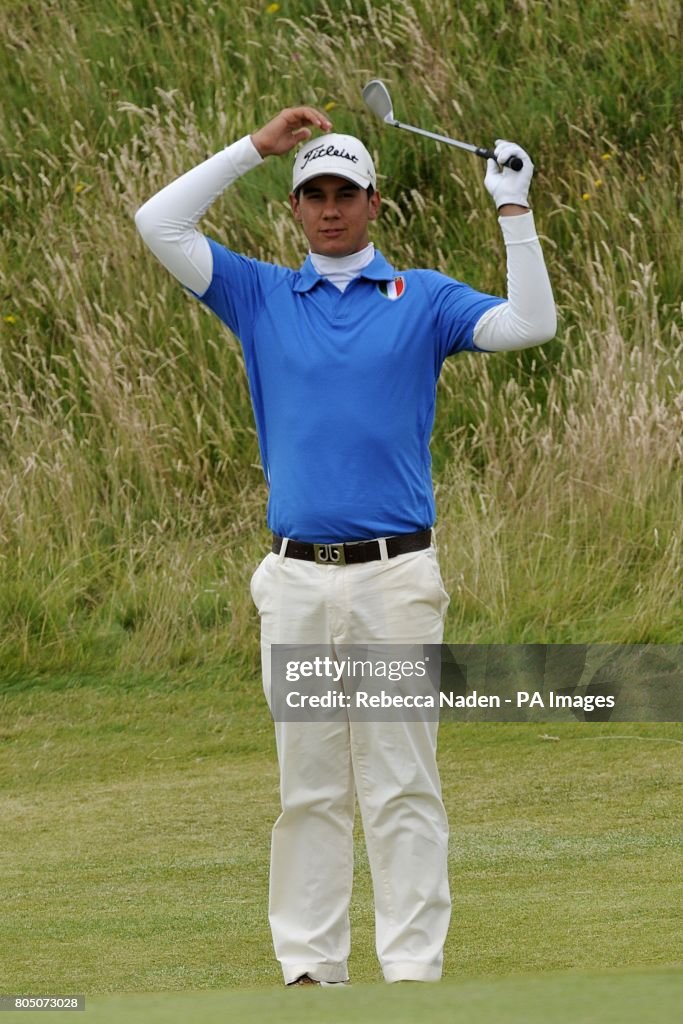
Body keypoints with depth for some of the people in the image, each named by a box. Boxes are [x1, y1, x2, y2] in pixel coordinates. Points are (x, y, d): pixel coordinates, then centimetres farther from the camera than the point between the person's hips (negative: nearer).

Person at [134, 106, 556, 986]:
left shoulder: (422, 299, 8)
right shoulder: (262, 297, 13)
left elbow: (529, 325, -3)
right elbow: (159, 223, 7)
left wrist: (513, 211, -7)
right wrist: (256, 148, 8)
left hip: (395, 575, -2)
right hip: (297, 577, 2)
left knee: (401, 783, -3)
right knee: (308, 785, 4)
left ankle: (413, 965, -3)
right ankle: (309, 964, 8)